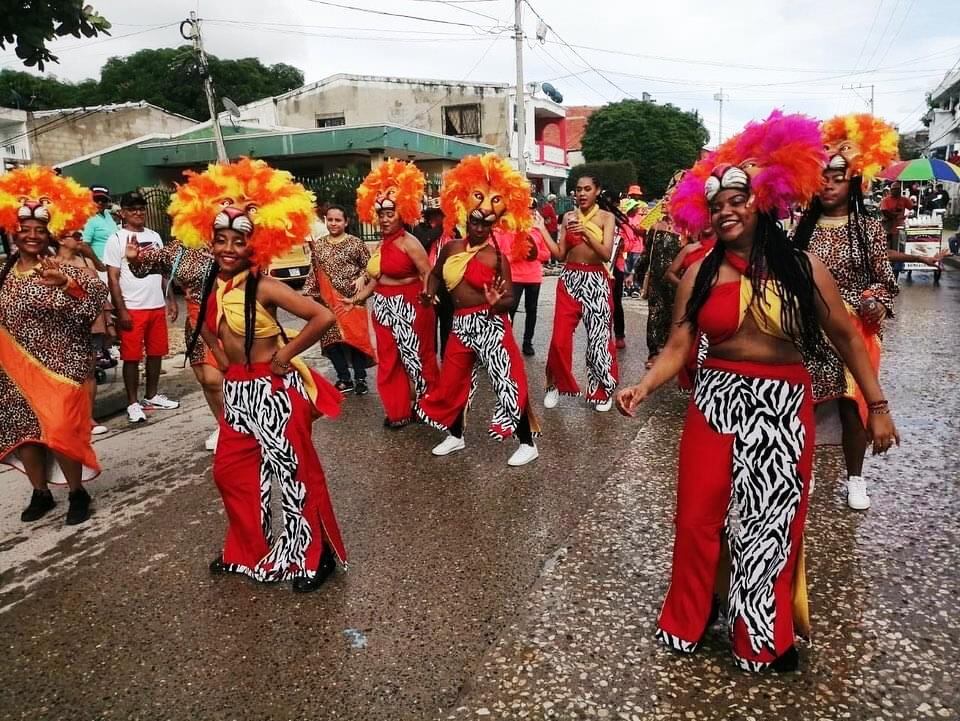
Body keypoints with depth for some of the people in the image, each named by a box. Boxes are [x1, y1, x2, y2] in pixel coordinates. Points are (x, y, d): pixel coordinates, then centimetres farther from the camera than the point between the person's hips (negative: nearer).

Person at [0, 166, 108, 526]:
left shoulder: (63, 270, -9)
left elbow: (98, 296, -24)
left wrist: (68, 283, -39)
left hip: (59, 366, -5)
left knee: (60, 431, -8)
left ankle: (77, 492, 13)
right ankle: (41, 493, 29)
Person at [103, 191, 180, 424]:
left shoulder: (154, 236, 13)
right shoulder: (116, 240, -3)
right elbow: (113, 279, -7)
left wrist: (170, 300, 9)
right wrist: (121, 310, -13)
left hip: (157, 306, 6)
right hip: (132, 309, -5)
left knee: (156, 353, 12)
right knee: (132, 357, 0)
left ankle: (152, 396, 26)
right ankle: (133, 403, 8)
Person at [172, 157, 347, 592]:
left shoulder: (263, 287, -18)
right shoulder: (213, 286, 4)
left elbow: (323, 316, -27)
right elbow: (205, 324, 25)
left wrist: (286, 353, -18)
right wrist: (218, 353, 9)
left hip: (273, 392, -8)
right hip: (238, 392, 8)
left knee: (295, 473, 3)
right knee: (230, 473, 17)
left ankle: (316, 556, 21)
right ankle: (249, 551, 37)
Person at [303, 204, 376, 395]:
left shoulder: (355, 243, -1)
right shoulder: (318, 245, 10)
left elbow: (368, 266, 2)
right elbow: (314, 272, 14)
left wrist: (361, 278, -16)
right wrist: (309, 293, 8)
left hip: (351, 298, -4)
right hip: (327, 300, 4)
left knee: (355, 336, -3)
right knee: (330, 338, 4)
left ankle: (360, 379, 9)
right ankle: (344, 379, 16)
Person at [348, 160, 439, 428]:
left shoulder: (409, 242, -13)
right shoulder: (382, 245, 10)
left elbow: (428, 275, -20)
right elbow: (375, 278, 15)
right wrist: (356, 299, 12)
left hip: (409, 307, -8)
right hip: (384, 308, 8)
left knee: (417, 357, 5)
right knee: (389, 361, 12)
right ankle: (398, 411, 24)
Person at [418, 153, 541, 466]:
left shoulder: (497, 257, -8)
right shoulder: (451, 248, 7)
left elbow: (511, 298, -10)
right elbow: (436, 273, 25)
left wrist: (498, 302, -32)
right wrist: (429, 292, 6)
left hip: (489, 325, -6)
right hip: (461, 325, 6)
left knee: (507, 382, -5)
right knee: (451, 382, 14)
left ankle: (528, 444, 10)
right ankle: (456, 436, 36)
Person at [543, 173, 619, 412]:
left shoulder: (606, 217, -1)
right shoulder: (568, 216, 7)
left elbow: (606, 253, -12)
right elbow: (560, 254, 3)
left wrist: (586, 232, -24)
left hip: (596, 282, -2)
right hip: (570, 279, 2)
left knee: (599, 338, 3)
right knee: (559, 338, -1)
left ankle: (603, 390, 19)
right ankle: (556, 385, 19)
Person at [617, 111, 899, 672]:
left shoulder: (802, 267, -2)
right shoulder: (701, 274, 1)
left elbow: (846, 336, 5)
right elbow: (678, 349, -2)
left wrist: (878, 405, 4)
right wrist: (641, 388, -18)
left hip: (784, 409, -1)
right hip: (716, 402, 1)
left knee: (774, 526, 9)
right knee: (698, 519, 7)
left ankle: (765, 640, 33)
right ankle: (690, 621, 32)